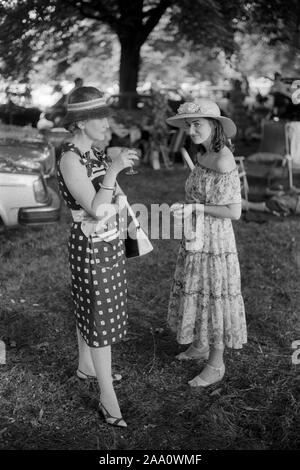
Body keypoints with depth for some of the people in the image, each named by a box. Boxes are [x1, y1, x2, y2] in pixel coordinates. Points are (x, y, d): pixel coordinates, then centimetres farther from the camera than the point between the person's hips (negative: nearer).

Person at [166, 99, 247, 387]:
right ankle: (200, 345, 43)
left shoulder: (223, 162, -23)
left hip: (214, 241, -9)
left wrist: (195, 208, -21)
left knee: (213, 298, 5)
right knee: (196, 293, 21)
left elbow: (234, 212, -22)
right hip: (195, 239, 9)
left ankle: (216, 365, 24)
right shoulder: (203, 155, 4)